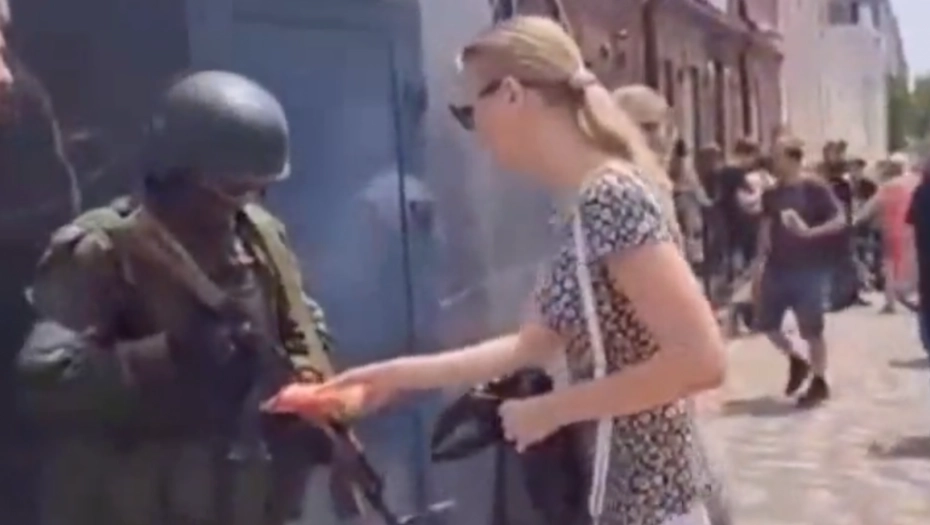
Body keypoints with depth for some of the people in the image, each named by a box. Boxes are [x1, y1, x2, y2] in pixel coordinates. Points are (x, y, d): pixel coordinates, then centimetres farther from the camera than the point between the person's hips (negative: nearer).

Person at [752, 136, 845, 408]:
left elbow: (840, 221, -13)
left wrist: (809, 231, -26)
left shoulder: (815, 188, -11)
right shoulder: (772, 193, 5)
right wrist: (761, 258, 7)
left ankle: (819, 382, 18)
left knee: (811, 328, 3)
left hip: (808, 268, -5)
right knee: (766, 323, 6)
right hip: (778, 267, 6)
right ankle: (796, 361, 30)